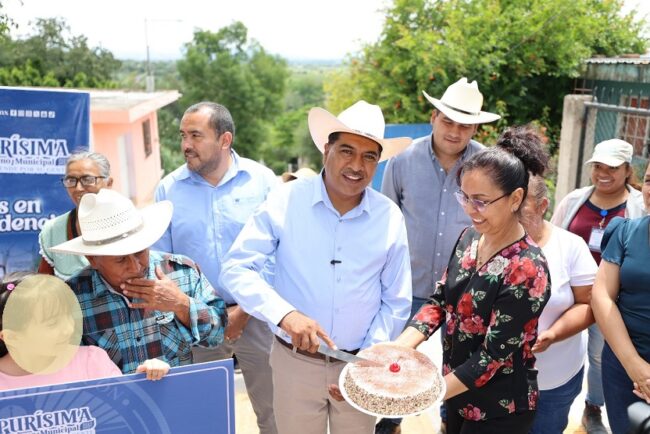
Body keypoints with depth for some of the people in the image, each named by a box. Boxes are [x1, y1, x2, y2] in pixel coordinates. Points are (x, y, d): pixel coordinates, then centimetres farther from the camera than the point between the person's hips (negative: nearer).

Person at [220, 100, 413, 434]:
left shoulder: (390, 217, -5)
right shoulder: (285, 202, -11)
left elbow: (396, 302, 2)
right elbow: (236, 268, -12)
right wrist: (285, 314, -27)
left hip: (357, 364, 2)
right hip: (295, 363, -1)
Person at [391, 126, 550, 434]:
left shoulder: (526, 270, -25)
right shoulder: (469, 238, -3)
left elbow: (493, 355, -24)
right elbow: (440, 301, 1)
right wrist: (399, 346, -14)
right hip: (458, 395, 6)